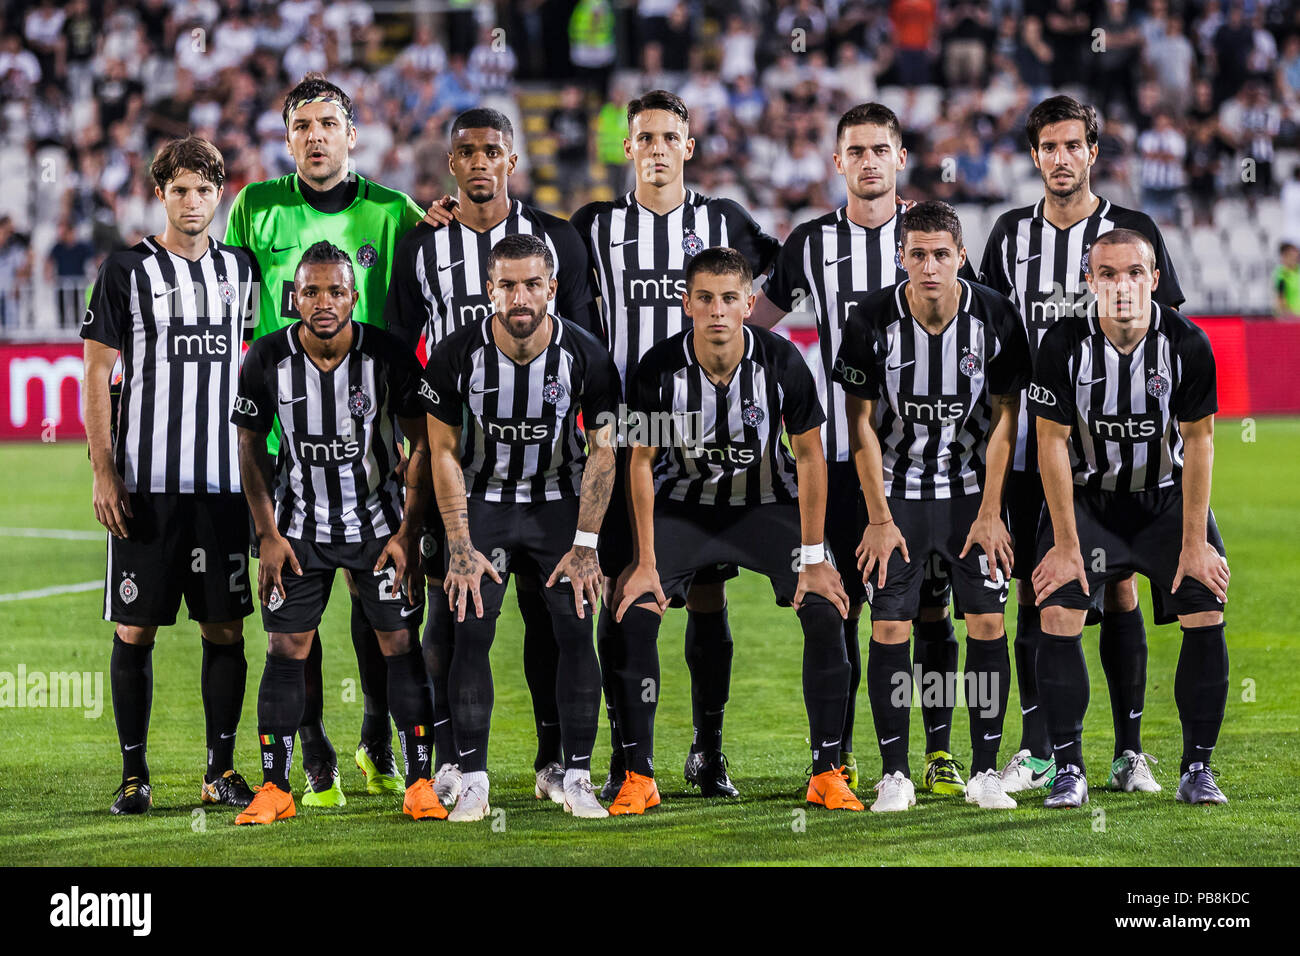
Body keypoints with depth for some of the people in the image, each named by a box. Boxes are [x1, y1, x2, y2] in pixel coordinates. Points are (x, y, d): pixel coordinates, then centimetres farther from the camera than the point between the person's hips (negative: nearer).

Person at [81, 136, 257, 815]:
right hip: (144, 484, -3)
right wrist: (103, 474, -8)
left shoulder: (239, 269, 10)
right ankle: (135, 774, 6)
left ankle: (221, 770, 11)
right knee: (135, 631, -1)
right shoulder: (128, 271, -1)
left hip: (224, 482, 3)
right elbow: (97, 375, -2)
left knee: (225, 630, 3)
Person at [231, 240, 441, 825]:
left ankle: (420, 784, 4)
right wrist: (268, 534, -4)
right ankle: (274, 788, 6)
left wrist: (408, 534, -10)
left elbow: (422, 444, -8)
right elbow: (251, 447, 1)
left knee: (401, 646, -3)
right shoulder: (268, 359, -13)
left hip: (378, 519, -1)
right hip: (300, 525, 1)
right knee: (285, 651, -1)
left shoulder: (388, 355, -17)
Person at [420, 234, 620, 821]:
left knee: (575, 631, -9)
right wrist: (460, 546, -11)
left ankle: (578, 779, 0)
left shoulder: (586, 357, -16)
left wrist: (585, 544, -10)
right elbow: (444, 452, -7)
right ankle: (473, 782, -3)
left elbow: (603, 450, -6)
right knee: (472, 632, -10)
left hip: (558, 501, 0)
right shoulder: (456, 355, -17)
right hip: (482, 501, 0)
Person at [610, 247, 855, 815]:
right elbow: (641, 463, -8)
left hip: (767, 502, 0)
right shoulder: (658, 369, -20)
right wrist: (646, 563, -11)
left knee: (826, 611, -18)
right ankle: (638, 778, -6)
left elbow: (809, 455, -9)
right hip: (683, 505, 0)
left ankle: (827, 774, -4)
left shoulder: (782, 362, -20)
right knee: (633, 613, -18)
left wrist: (813, 558, -11)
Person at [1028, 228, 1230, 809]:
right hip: (1086, 497, -1)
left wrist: (1194, 541, -11)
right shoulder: (1063, 345, -18)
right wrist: (1066, 544, -13)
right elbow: (1052, 442, -12)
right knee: (1057, 618, -15)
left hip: (1168, 498, 1)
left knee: (1207, 618, -11)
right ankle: (1068, 771, -4)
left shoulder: (1187, 345, -17)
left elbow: (1198, 443, -10)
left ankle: (1197, 770, 1)